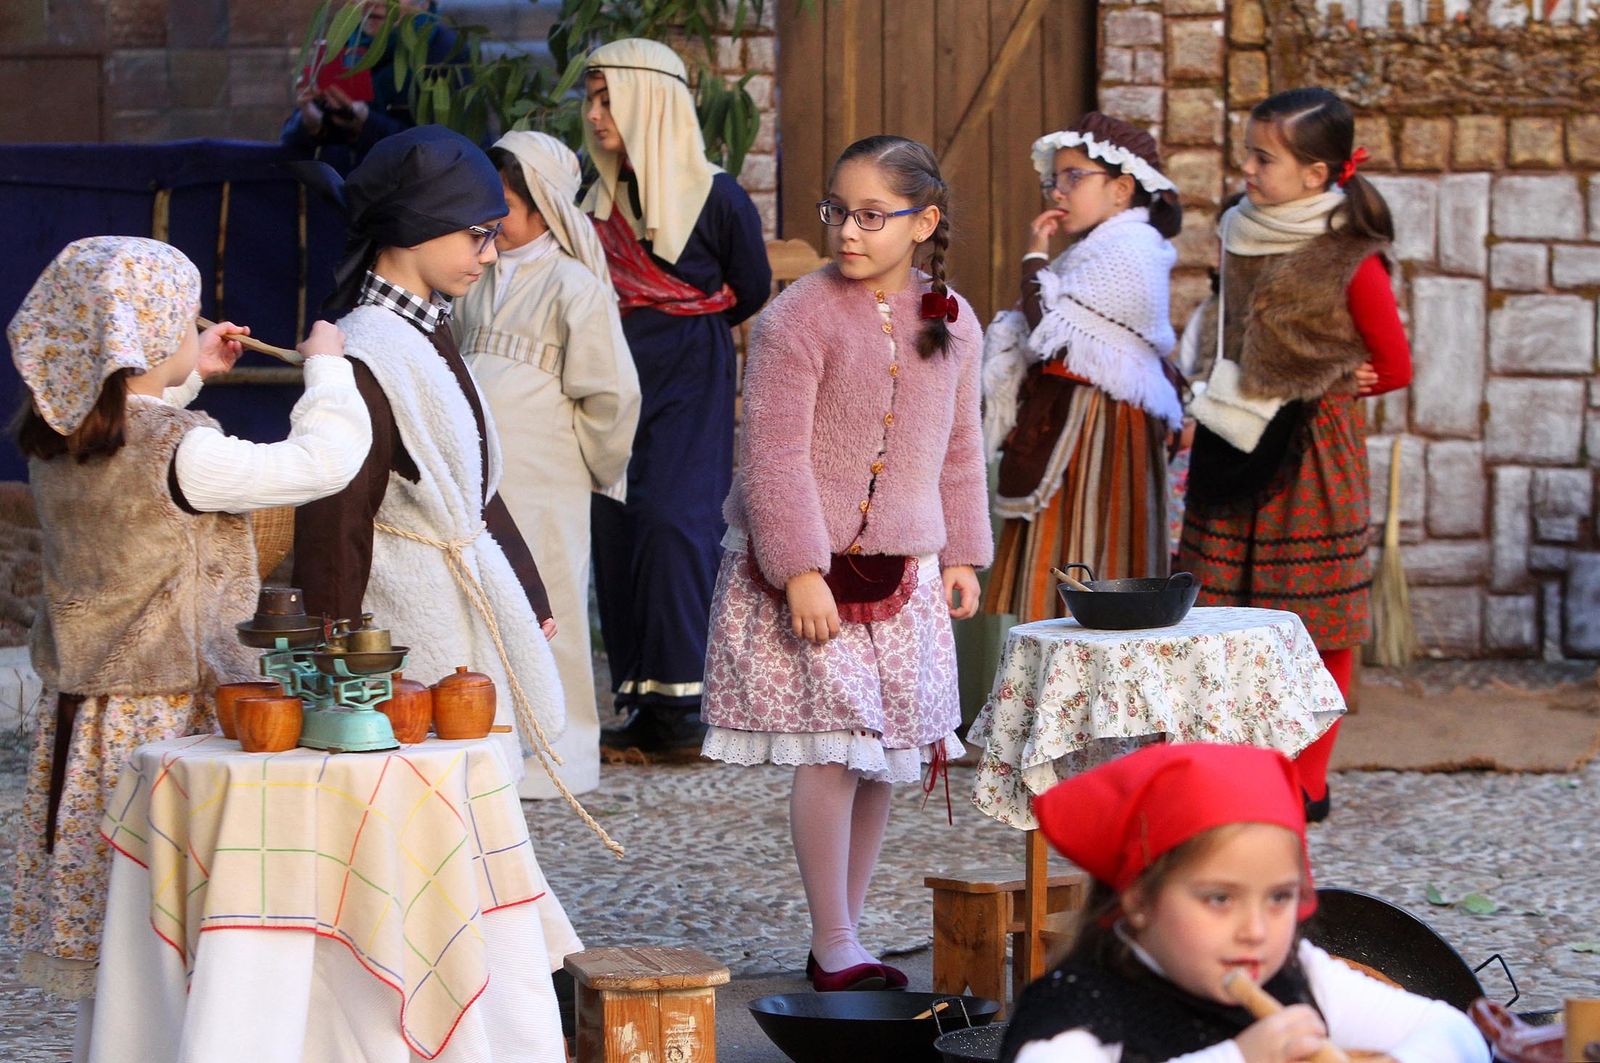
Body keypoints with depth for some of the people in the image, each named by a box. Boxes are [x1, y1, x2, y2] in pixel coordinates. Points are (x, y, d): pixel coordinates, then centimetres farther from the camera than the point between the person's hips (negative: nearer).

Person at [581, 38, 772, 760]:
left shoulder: (714, 197, -8)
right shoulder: (602, 201, 9)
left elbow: (751, 291, 4)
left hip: (689, 384, -6)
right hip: (618, 387, 6)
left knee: (672, 524, -16)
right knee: (615, 531, 1)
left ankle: (682, 704, -12)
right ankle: (642, 705, 5)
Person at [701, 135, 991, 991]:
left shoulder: (951, 323, 7)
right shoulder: (797, 318, -12)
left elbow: (959, 449, 17)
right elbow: (774, 456, -14)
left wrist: (962, 554, 15)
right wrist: (802, 571, -18)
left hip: (903, 570, 6)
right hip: (807, 567, -6)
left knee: (882, 757, 8)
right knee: (831, 750, -9)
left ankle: (844, 934, 19)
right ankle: (835, 950, 0)